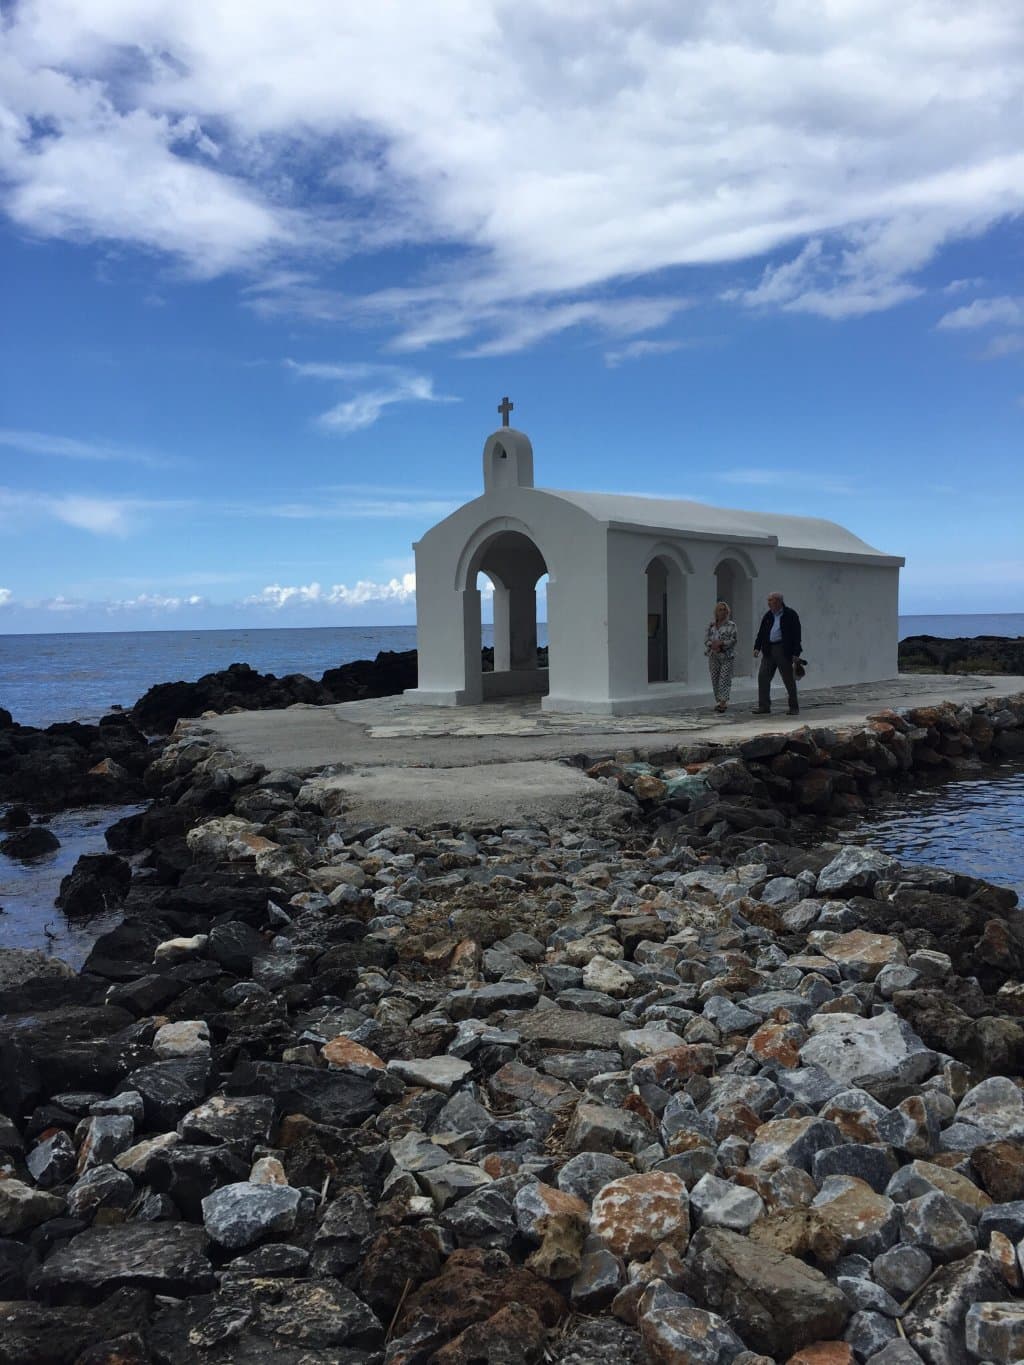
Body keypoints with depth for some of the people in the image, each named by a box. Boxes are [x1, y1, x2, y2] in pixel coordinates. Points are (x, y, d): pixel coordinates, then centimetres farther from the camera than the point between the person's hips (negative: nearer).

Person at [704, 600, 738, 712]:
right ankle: (718, 701, 13)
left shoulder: (731, 625, 1)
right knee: (715, 679, 5)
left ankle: (723, 702, -15)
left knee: (724, 679, -11)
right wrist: (713, 645, -13)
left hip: (726, 656, -4)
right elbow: (706, 638, 6)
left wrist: (721, 643, -19)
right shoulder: (711, 624, 11)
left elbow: (733, 640, -8)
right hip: (713, 656, 4)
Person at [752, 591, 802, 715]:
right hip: (768, 650, 6)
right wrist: (757, 647, 3)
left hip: (784, 650, -6)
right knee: (763, 677, -1)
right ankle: (764, 706, 5)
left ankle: (794, 707, 12)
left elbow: (796, 634, -8)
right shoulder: (768, 615, 12)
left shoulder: (790, 615, -5)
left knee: (789, 679, 2)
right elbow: (761, 633, 15)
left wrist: (796, 653, -13)